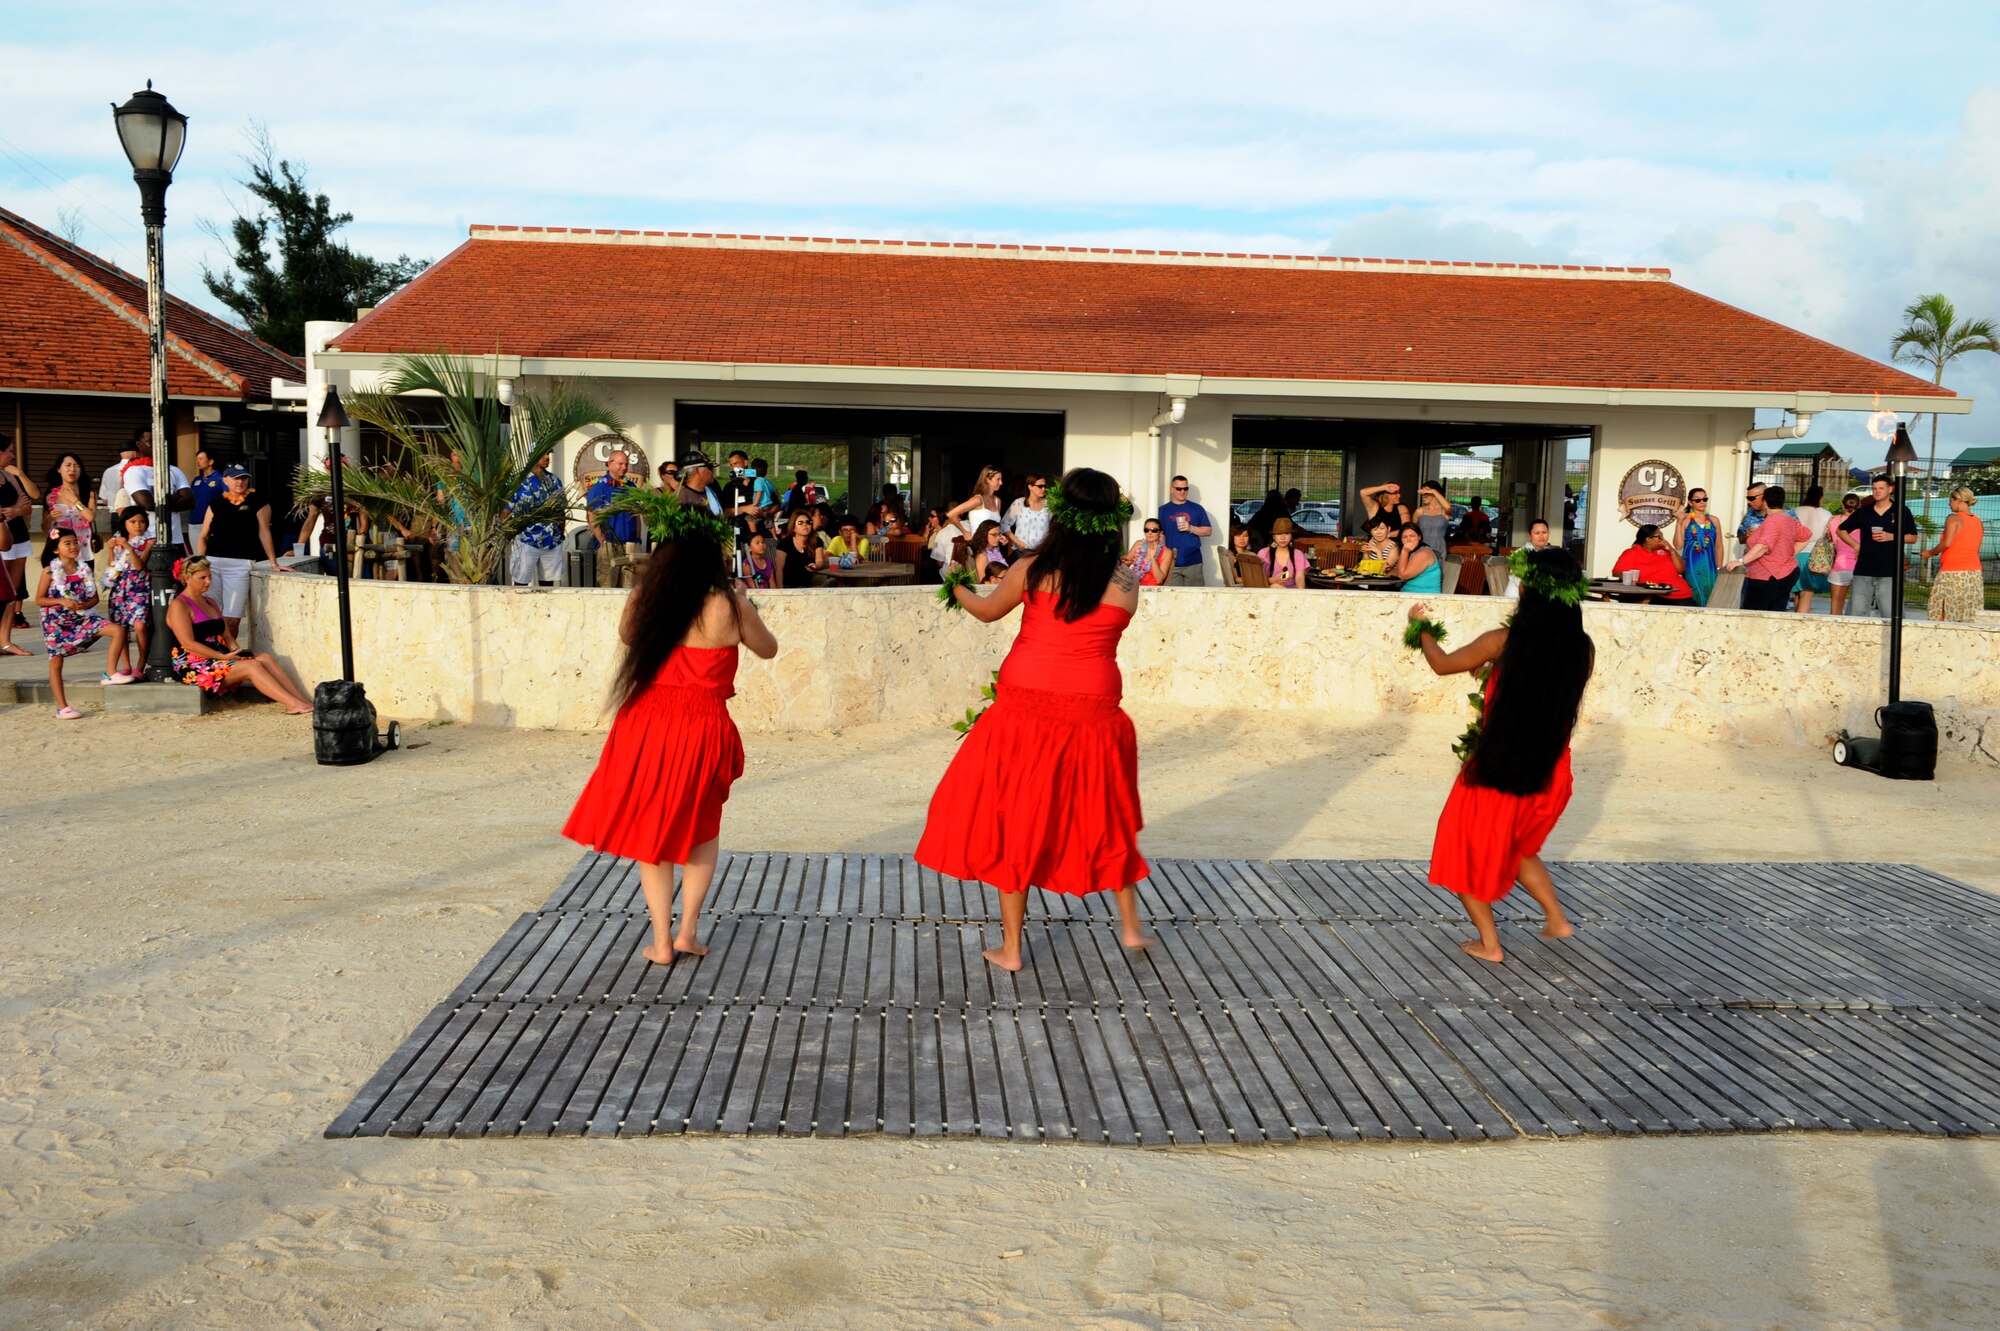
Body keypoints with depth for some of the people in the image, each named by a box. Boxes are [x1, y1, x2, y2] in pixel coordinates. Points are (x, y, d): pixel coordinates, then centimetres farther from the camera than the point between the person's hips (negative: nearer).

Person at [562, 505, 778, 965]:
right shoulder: (730, 607, -12)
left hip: (646, 729, 2)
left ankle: (661, 942, 14)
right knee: (702, 828, 21)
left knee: (650, 828, 16)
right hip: (702, 732, -2)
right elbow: (768, 649, 5)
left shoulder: (643, 597, -4)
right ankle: (688, 930, 16)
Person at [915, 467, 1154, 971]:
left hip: (1026, 708, -2)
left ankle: (1010, 948, 15)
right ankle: (1131, 925, 31)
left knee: (1014, 821, 9)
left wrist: (957, 587, 32)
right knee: (1103, 817, 22)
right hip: (1093, 713, 2)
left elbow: (986, 610, 11)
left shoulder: (1032, 569, -6)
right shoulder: (1127, 582, -2)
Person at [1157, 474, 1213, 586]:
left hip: (1193, 562, 1)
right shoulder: (1163, 510, 8)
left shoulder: (1197, 509, 9)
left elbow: (1209, 531, 8)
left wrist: (1191, 528, -9)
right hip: (1171, 564, -1)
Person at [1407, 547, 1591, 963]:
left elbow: (1442, 664, -2)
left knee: (1468, 851, 19)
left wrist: (1420, 628, 16)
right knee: (1518, 848, 32)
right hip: (1550, 773, 5)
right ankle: (1557, 918, 28)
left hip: (1496, 770, -4)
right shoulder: (1583, 649, -8)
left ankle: (1489, 943, 21)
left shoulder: (1503, 642, -19)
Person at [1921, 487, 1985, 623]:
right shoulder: (1978, 522, 12)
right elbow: (1975, 549, 15)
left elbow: (1946, 543, -18)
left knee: (1943, 615, -1)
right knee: (1969, 619, 6)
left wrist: (1930, 553, -3)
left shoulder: (1954, 519, -8)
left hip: (1953, 574, -7)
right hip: (1974, 573, 7)